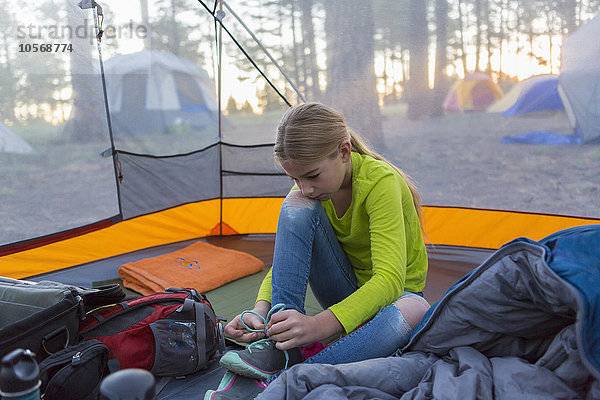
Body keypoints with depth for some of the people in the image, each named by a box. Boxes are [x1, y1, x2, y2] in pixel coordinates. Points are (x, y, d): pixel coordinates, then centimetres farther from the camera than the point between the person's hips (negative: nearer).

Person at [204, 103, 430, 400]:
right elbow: (283, 262, -8)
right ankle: (278, 348, -28)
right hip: (345, 293, 3)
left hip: (390, 294, -3)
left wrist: (318, 325, -50)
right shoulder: (306, 191, -10)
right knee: (297, 206, -24)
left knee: (413, 310, -43)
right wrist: (260, 310, -29)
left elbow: (390, 279, -37)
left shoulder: (380, 181, -28)